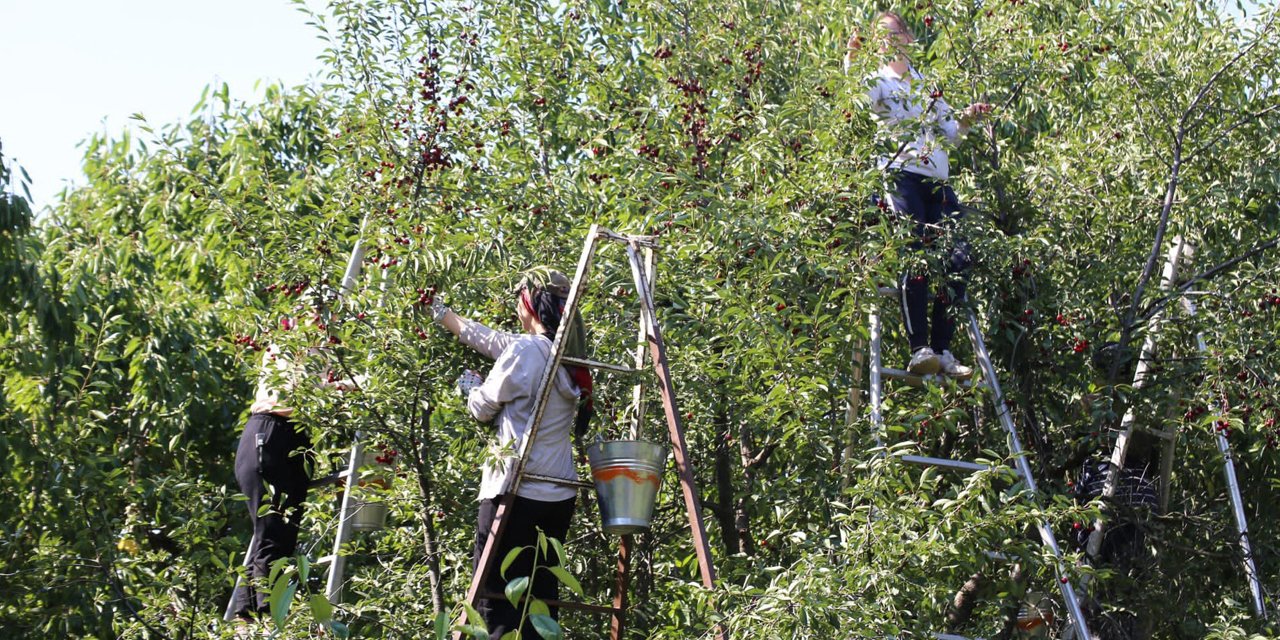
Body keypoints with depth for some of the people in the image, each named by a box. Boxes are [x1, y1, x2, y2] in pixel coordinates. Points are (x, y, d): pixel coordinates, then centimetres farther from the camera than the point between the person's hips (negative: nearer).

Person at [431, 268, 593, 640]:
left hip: (516, 491, -8)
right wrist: (444, 315, 34)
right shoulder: (568, 354, 10)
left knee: (494, 596, -5)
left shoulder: (524, 351, -12)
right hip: (560, 495, 8)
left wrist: (471, 385, 22)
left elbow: (482, 409, 0)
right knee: (541, 596, 9)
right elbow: (489, 339, 24)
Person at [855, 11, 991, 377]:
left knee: (956, 261, -9)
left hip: (937, 182, 5)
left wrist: (968, 118, 9)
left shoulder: (928, 85, 26)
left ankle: (942, 351, -7)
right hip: (900, 177, -5)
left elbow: (951, 135, 28)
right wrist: (852, 60, -20)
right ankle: (919, 350, -26)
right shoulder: (878, 81, 12)